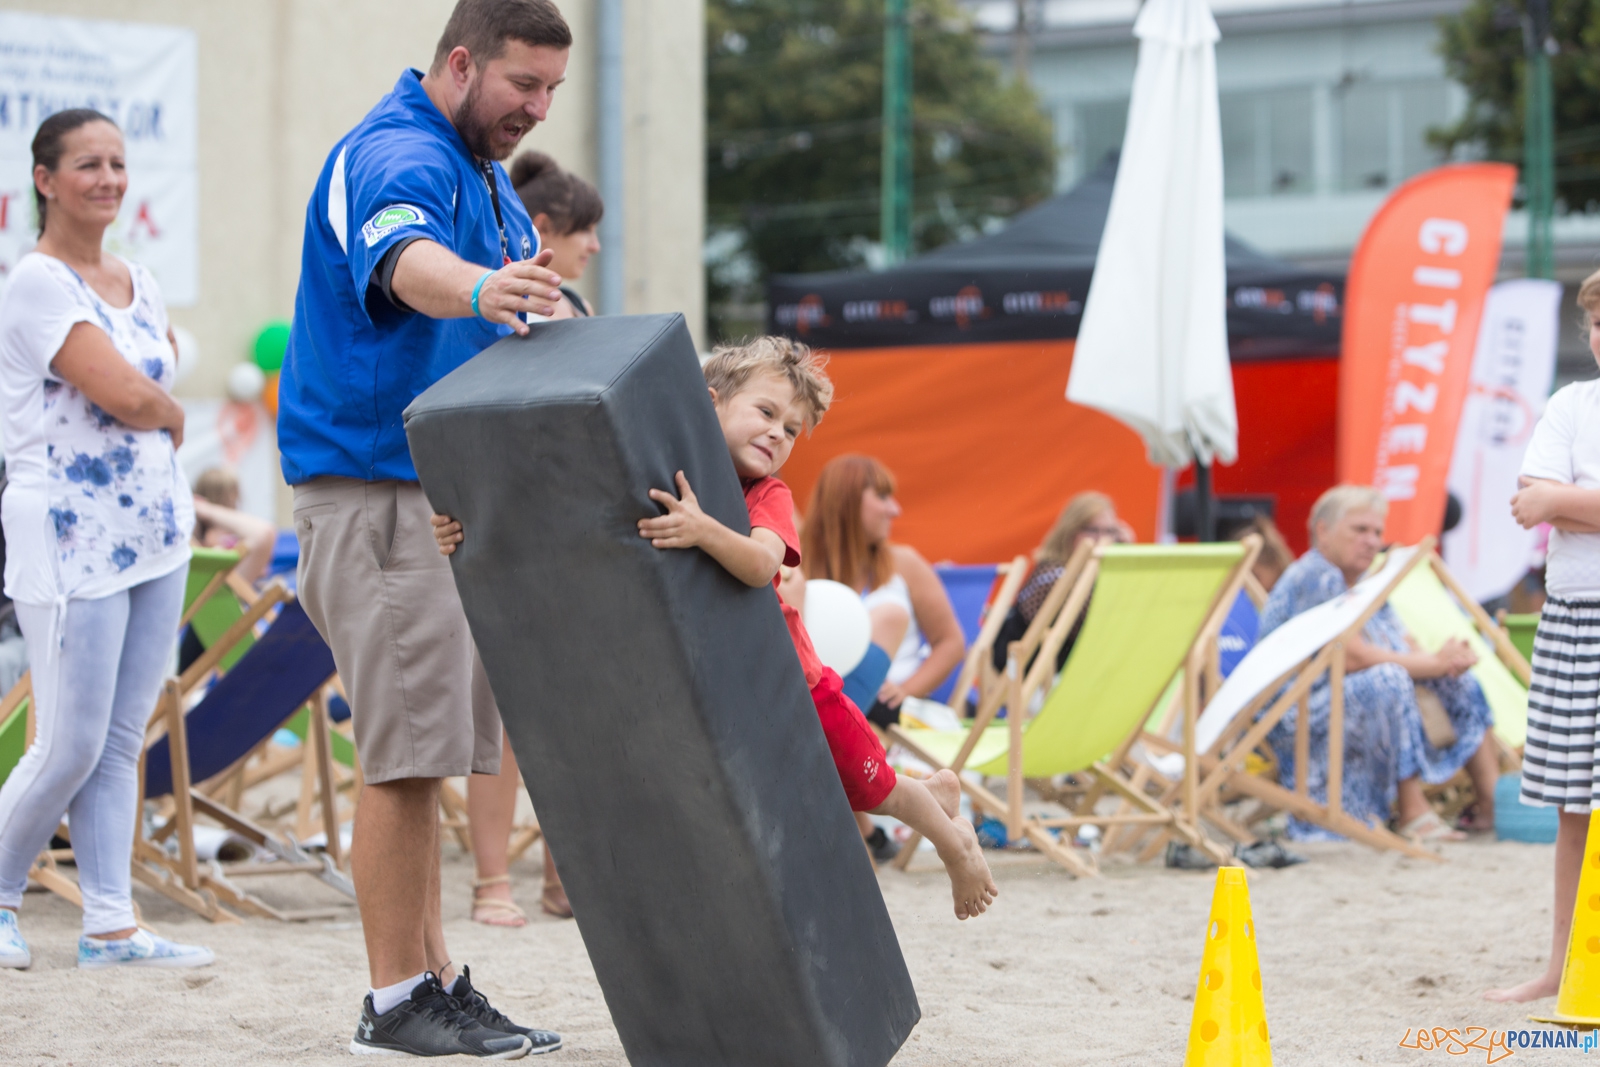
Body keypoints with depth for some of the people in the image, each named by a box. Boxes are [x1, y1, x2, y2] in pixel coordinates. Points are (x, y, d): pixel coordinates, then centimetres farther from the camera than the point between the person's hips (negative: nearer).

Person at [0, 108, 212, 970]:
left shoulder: (136, 283, 14)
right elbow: (127, 396, -17)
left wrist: (145, 407, -2)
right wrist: (169, 411, 1)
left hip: (155, 537, 7)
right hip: (69, 543, -7)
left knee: (121, 743, 6)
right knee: (70, 747, -5)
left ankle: (109, 925, 9)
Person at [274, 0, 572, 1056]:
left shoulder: (488, 178, 17)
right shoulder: (397, 157, -16)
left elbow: (525, 321, 24)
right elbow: (407, 262, -38)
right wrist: (481, 290, -59)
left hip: (452, 494, 10)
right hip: (377, 493, -10)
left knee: (422, 757, 13)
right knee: (407, 755, -10)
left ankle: (436, 981, 17)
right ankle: (398, 1000, -5)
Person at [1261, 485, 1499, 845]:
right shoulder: (1314, 577, -15)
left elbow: (1408, 650, 7)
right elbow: (1353, 657, -24)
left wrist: (1444, 662, -16)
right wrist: (1435, 663, -20)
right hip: (1297, 717, -10)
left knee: (1458, 681, 4)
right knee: (1389, 680, -34)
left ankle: (1494, 804, -4)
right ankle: (1413, 814, -32)